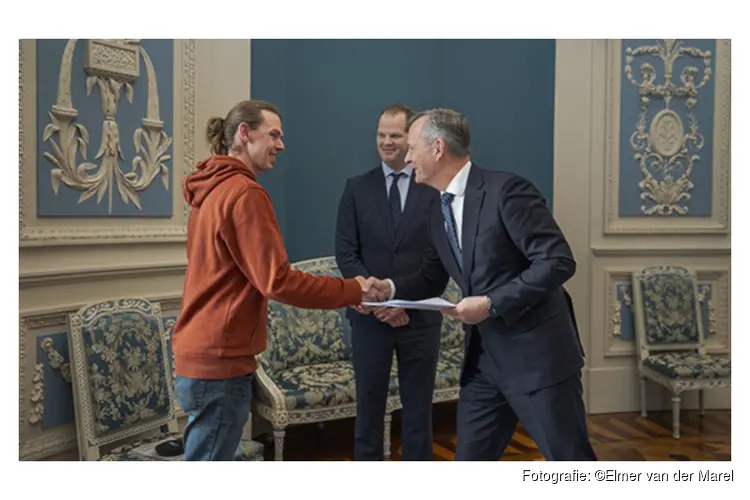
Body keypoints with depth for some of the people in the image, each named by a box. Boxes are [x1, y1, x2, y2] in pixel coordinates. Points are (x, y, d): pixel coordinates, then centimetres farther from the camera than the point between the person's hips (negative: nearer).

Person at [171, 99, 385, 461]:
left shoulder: (212, 189, 12)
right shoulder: (244, 193, -17)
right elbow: (277, 281, -21)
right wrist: (351, 291, -13)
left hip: (199, 351, 10)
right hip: (220, 358, -10)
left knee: (205, 465, 19)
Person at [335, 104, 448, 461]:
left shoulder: (436, 190, 0)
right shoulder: (357, 188, 4)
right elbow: (345, 252, -1)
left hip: (420, 317, 0)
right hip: (370, 317, 1)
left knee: (418, 408, 10)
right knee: (368, 406, 8)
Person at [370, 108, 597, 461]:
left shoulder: (506, 190, -15)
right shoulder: (439, 212, 9)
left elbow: (558, 261, -20)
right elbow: (431, 280, 21)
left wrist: (492, 304, -22)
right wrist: (391, 288, 2)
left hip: (537, 353, -7)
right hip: (484, 359, 8)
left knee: (570, 463, 4)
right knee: (469, 463, 13)